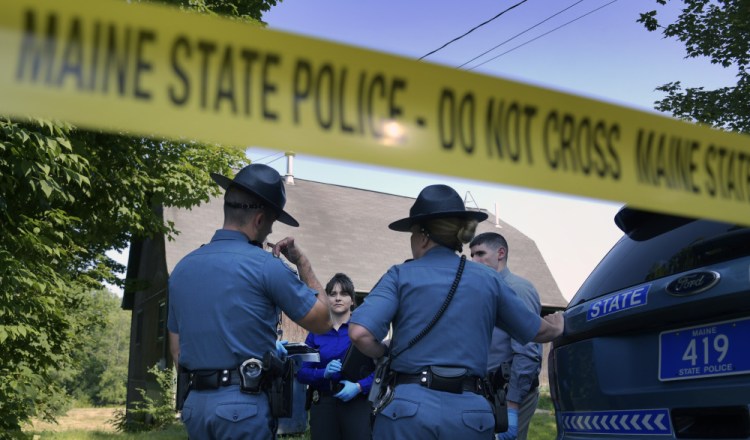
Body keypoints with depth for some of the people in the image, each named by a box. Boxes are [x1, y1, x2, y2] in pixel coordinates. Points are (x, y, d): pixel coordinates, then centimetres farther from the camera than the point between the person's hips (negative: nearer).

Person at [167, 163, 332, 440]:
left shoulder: (182, 268, 8)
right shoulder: (266, 265, -10)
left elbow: (177, 352, 14)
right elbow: (322, 322, -1)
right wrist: (302, 263, 8)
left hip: (195, 403, 6)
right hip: (244, 405, -6)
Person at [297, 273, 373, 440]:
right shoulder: (316, 332, 8)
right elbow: (302, 373, 5)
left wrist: (359, 386, -20)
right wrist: (324, 373, -12)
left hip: (357, 404, -2)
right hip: (323, 405, 3)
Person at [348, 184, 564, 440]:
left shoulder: (401, 276, 1)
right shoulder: (489, 280, 10)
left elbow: (360, 333, -12)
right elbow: (537, 331, 22)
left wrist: (385, 354, 9)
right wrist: (556, 328, 44)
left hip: (408, 408, -2)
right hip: (470, 413, 3)